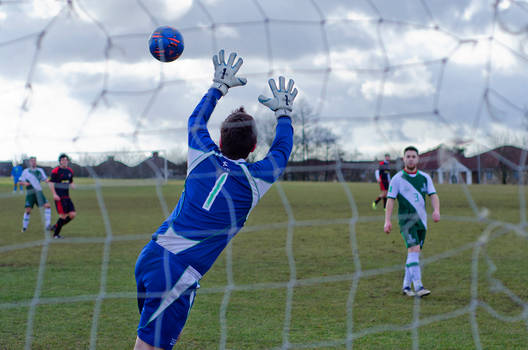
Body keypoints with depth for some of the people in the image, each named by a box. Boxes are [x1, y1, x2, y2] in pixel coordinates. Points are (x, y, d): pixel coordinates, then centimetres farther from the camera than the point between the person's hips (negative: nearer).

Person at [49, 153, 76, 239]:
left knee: (72, 214, -1)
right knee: (63, 215, -11)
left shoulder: (70, 171, 13)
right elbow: (51, 183, -8)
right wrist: (54, 194, -18)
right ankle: (56, 234, 5)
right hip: (59, 197, -7)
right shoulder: (56, 171, -8)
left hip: (67, 197, 7)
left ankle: (55, 226, 16)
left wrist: (73, 186, -1)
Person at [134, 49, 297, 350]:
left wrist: (220, 86, 38)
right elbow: (282, 151, 17)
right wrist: (284, 113, 32)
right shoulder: (254, 180, -4)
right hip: (178, 276, -6)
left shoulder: (203, 159, 5)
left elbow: (197, 120, 27)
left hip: (150, 256, 6)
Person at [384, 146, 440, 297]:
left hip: (421, 220, 5)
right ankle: (418, 287, -23)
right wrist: (387, 220, -14)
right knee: (414, 250, -19)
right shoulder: (397, 179, -1)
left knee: (414, 253, 9)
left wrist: (436, 210, -19)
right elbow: (390, 199, -4)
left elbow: (433, 195, 2)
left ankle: (406, 286, 19)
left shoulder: (425, 178, 10)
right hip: (406, 220, -5)